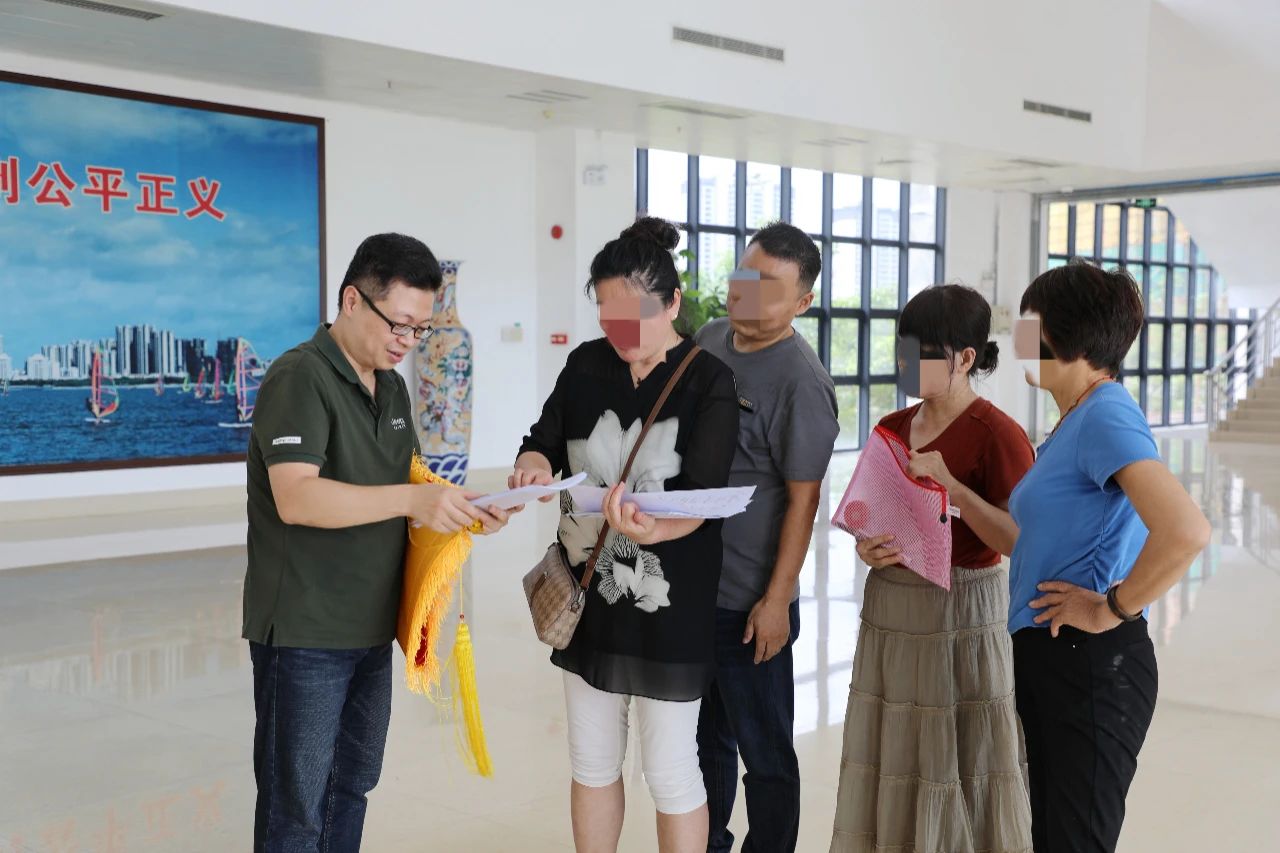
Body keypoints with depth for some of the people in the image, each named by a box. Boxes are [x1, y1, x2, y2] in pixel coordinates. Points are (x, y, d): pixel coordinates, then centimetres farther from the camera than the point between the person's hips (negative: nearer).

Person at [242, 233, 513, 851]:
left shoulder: (392, 386, 12)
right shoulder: (299, 377, -14)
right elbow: (295, 498, -26)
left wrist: (461, 509, -2)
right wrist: (412, 500, -34)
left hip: (370, 629, 8)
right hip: (305, 633, -8)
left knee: (351, 788, 17)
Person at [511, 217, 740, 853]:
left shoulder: (708, 381, -12)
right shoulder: (585, 365, 3)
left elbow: (702, 495, -22)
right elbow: (543, 442, 4)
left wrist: (654, 530, -44)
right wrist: (535, 466, -21)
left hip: (670, 603, -5)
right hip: (590, 593, 5)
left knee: (671, 772, 4)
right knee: (591, 762, 16)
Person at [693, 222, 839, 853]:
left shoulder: (801, 380, -17)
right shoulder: (709, 339, 5)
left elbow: (803, 499, -17)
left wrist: (776, 600, -17)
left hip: (746, 602, -7)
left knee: (764, 751, 7)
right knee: (705, 736, 22)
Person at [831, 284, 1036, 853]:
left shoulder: (996, 434, -11)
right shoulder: (891, 429, 9)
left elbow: (1020, 541, -17)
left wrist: (951, 485, -25)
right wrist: (867, 548, -1)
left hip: (959, 615, -6)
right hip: (888, 613, 6)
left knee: (956, 769, 1)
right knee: (892, 767, 11)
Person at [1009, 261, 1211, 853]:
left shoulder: (1106, 416, -17)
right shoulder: (1075, 420, 12)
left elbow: (1186, 533, -31)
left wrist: (1112, 609, -19)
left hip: (1091, 667, -10)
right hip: (1049, 660, 10)